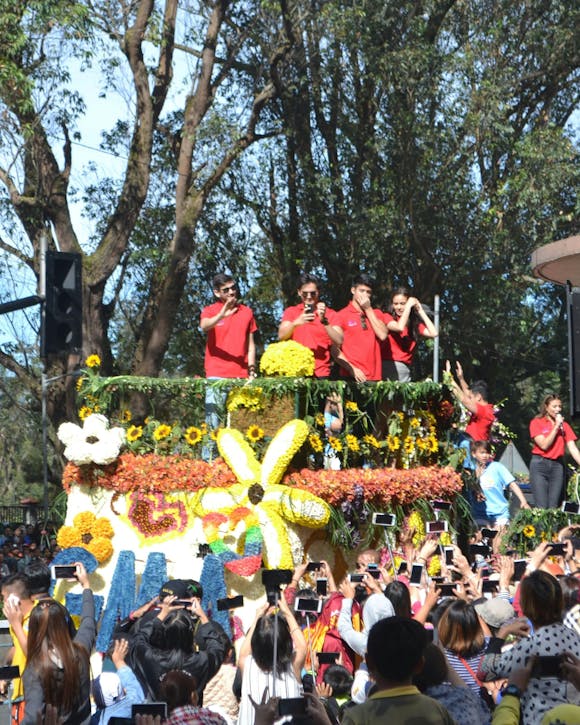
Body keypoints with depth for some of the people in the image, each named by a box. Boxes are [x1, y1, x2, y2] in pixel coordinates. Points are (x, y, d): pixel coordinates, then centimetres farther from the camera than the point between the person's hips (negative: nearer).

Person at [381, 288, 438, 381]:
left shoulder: (415, 322, 13)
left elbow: (433, 333, -1)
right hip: (387, 365, -3)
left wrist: (420, 311, 6)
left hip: (405, 368, 3)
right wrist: (409, 306, -5)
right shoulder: (387, 317, 4)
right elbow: (400, 327, -15)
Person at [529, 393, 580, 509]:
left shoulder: (564, 425, 11)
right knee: (542, 507, -11)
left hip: (557, 465, 3)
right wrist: (556, 427, -9)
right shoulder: (536, 423, 0)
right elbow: (544, 445, -10)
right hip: (540, 465, -3)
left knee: (553, 507, 0)